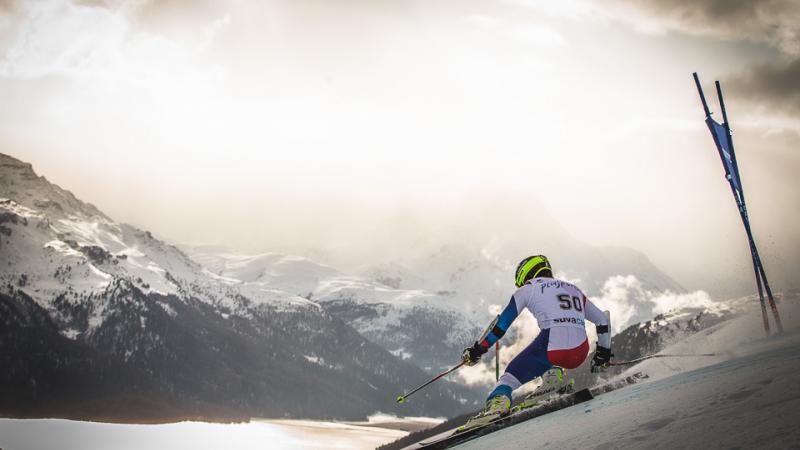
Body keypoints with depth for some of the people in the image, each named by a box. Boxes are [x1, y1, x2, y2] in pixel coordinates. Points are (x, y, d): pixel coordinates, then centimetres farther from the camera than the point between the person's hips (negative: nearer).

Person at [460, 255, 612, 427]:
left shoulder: (528, 288, 15)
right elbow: (603, 319, 33)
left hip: (551, 347, -5)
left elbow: (503, 321, 10)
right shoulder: (573, 289, 30)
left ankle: (498, 402, -22)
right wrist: (604, 351, 44)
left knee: (511, 375, 6)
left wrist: (477, 349, 14)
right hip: (580, 355, 5)